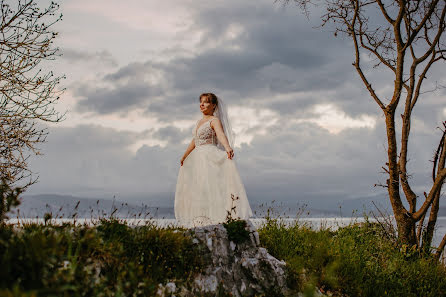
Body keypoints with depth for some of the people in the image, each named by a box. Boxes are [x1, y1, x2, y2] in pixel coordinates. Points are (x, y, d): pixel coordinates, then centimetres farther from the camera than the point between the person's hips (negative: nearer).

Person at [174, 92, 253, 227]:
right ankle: (201, 223, 7)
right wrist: (185, 156, 39)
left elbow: (221, 134, -26)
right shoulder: (199, 121, 18)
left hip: (210, 158, -8)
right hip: (197, 158, 8)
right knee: (196, 190, 5)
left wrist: (228, 148, -45)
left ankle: (218, 220, -19)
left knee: (211, 187, -17)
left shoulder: (215, 120, -6)